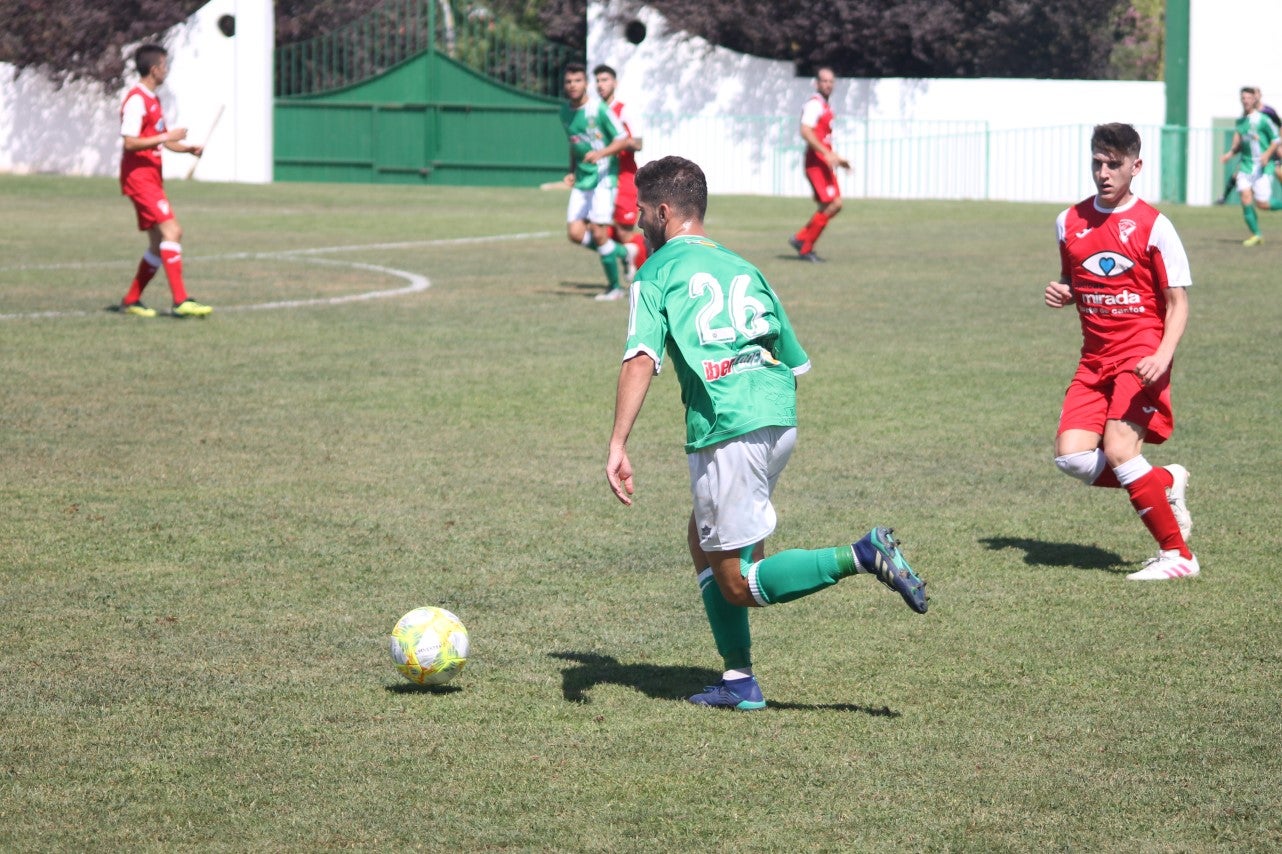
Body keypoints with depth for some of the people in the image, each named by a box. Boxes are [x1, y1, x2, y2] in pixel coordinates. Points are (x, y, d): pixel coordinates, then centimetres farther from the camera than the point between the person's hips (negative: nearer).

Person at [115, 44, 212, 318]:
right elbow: (130, 142, -21)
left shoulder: (152, 100, 18)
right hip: (139, 175, -10)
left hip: (152, 177, 10)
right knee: (171, 231, -19)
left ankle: (131, 300, 17)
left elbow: (162, 139, 27)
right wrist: (167, 136, -21)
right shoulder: (136, 99, -13)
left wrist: (187, 148, 9)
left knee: (159, 243, 10)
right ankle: (181, 301, -23)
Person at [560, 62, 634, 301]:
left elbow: (622, 140, -10)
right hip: (581, 180, 7)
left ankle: (614, 286, 4)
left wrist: (601, 153, -25)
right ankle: (620, 252, 20)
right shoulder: (565, 111, 9)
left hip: (603, 176, -7)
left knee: (598, 232, -12)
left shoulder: (599, 110, -12)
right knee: (575, 233, -4)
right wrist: (572, 172, 14)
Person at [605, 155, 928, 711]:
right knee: (702, 540, 23)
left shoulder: (657, 273, 3)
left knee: (739, 585, 0)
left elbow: (641, 359, -13)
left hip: (727, 431, -7)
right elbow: (796, 363, 22)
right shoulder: (742, 269, 22)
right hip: (780, 418, 7)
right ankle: (738, 680, 19)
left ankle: (860, 556, -20)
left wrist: (617, 446, -18)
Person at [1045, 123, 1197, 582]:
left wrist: (1163, 355, -20)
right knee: (1071, 455, -10)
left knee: (1118, 451, -19)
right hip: (1095, 356, 6)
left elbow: (1178, 302, -5)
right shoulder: (1070, 222, 9)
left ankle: (1177, 554, -6)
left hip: (1140, 353, -6)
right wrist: (1060, 295, 0)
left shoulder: (1153, 226, -6)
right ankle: (1165, 483, 14)